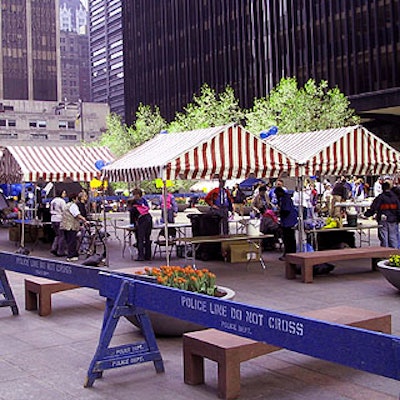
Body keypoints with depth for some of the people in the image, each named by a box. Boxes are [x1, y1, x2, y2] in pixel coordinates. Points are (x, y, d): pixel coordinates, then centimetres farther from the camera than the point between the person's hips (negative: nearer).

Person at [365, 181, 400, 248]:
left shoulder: (380, 197, -6)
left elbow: (373, 208, -9)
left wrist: (366, 214, 1)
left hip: (383, 221, -3)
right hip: (393, 221, 3)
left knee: (384, 238, 1)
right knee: (393, 238, 9)